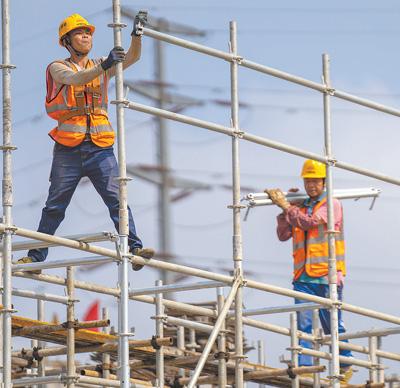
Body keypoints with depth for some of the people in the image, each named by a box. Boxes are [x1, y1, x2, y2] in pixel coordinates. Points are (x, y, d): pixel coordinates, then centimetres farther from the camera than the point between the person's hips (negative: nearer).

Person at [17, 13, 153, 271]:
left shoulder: (101, 67, 13)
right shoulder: (58, 68, 2)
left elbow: (133, 57, 2)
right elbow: (75, 79, -20)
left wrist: (137, 34, -18)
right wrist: (104, 66, -36)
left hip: (100, 148, 2)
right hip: (68, 150, -2)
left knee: (117, 199, -12)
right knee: (54, 207, 4)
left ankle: (134, 248, -18)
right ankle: (35, 258, 12)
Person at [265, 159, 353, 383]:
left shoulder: (332, 205, -1)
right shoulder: (301, 208, 18)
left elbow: (310, 222, -15)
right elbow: (283, 235, 11)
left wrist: (285, 205, -10)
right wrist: (286, 208, 3)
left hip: (327, 275, -5)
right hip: (303, 276, 5)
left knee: (332, 324, 3)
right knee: (303, 322, -7)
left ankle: (346, 365, 20)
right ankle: (304, 367, -11)